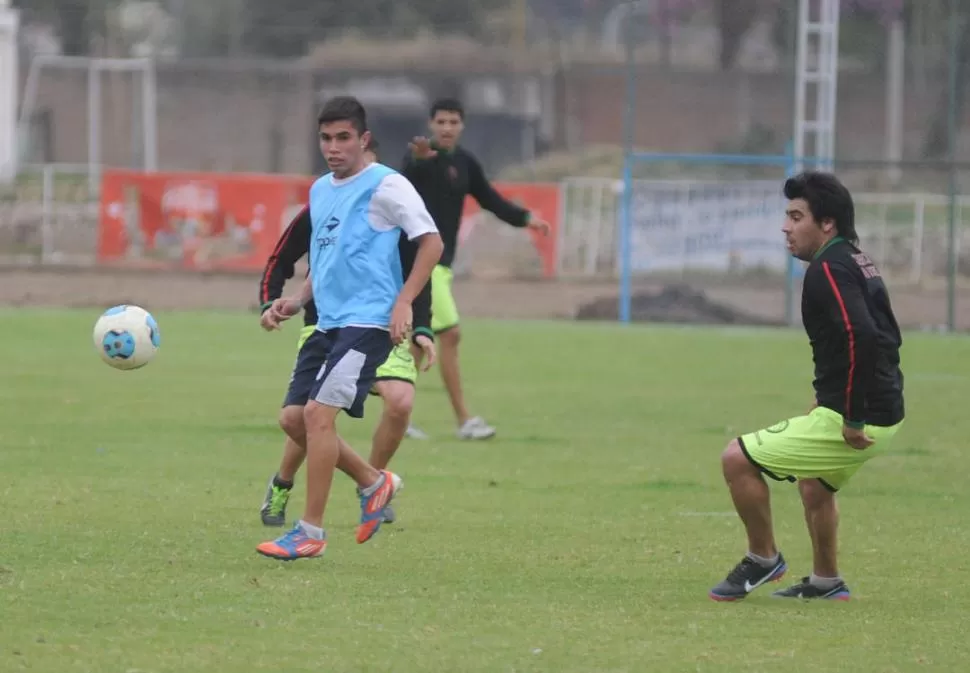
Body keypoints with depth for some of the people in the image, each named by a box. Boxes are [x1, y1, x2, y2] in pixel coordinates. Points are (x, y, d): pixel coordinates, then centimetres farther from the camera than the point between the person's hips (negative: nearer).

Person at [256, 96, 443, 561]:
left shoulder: (385, 186, -8)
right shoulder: (320, 191, 17)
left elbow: (431, 242, -10)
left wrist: (403, 302, -19)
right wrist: (295, 302, 11)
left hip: (368, 321, -9)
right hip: (328, 323, 9)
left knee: (319, 413, -17)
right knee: (293, 418, 4)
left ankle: (311, 533, -10)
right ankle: (374, 483, 23)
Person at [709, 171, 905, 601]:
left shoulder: (828, 269, -17)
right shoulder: (856, 262, 13)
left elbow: (860, 337, -31)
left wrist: (852, 417, -25)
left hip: (858, 421, -10)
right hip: (885, 413, 10)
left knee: (737, 459, -5)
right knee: (814, 484, 35)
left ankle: (763, 558, 10)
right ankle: (825, 582, 41)